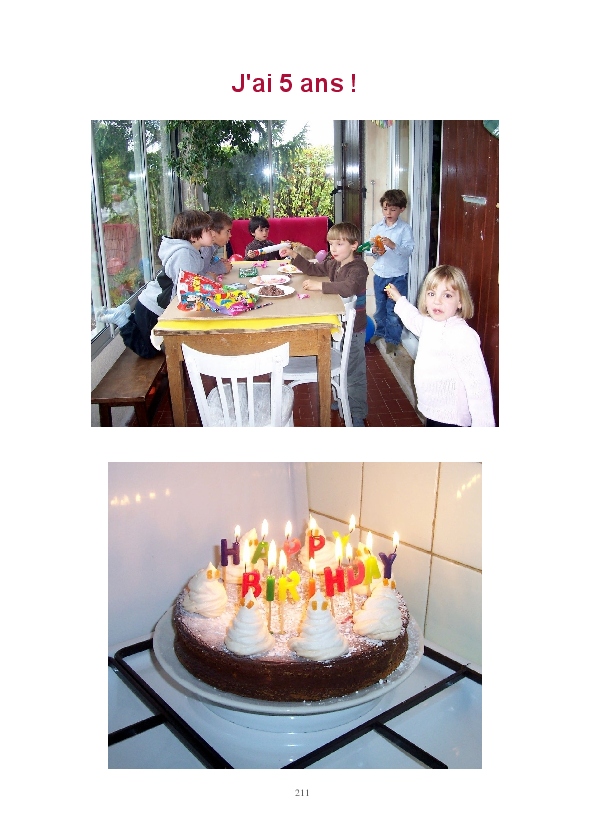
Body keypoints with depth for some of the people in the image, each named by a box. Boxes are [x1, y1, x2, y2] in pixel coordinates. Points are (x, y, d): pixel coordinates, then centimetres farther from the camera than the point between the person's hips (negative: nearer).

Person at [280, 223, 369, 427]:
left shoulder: (358, 268, -21)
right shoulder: (333, 264, 4)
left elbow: (349, 287, -42)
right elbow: (312, 269, 20)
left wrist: (319, 285, -36)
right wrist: (293, 255, 7)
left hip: (353, 328, -8)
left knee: (354, 372, 1)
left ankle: (358, 414, 11)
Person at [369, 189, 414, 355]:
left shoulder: (405, 229, -9)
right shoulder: (376, 228, 3)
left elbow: (409, 250, -17)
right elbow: (368, 247, 6)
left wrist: (393, 245, -31)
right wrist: (374, 251, -16)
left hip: (398, 276, -4)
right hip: (379, 274, 5)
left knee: (394, 308, 0)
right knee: (380, 306, 19)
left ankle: (392, 338, 11)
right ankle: (380, 330, 39)